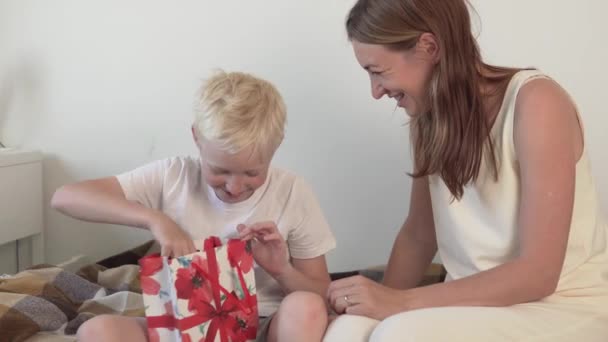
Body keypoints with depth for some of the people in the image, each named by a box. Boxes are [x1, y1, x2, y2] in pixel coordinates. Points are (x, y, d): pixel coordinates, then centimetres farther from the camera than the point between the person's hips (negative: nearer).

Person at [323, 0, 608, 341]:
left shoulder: (535, 102, -17)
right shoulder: (429, 115, 1)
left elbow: (538, 273, -20)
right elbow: (418, 235, 10)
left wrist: (402, 301, -23)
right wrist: (384, 300, -8)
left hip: (566, 308, -4)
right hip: (477, 301, 5)